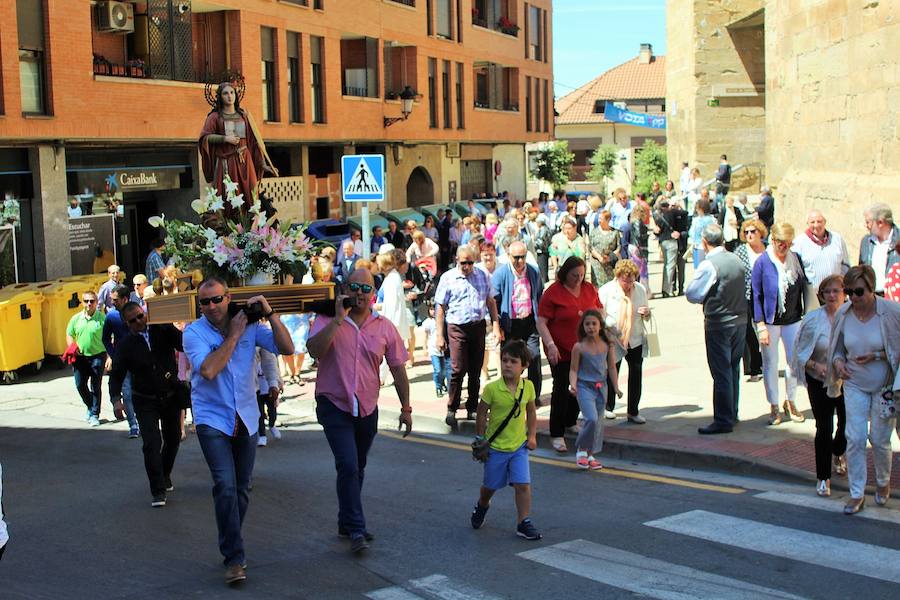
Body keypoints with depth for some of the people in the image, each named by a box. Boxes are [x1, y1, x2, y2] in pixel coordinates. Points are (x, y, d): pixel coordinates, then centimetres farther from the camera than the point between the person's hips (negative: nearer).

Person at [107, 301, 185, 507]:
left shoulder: (163, 330, -7)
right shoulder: (125, 345, -7)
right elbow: (116, 374, -7)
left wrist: (170, 328, -34)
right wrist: (116, 398, -22)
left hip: (171, 397, 2)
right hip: (146, 401, -2)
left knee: (173, 439, 14)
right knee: (152, 444, -11)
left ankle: (165, 475, 40)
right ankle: (158, 490, 0)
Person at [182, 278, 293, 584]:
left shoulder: (250, 326, -1)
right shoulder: (194, 332, -9)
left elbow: (287, 348, -9)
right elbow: (208, 369, -24)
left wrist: (270, 313, -17)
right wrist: (234, 334, -20)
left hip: (245, 418, 4)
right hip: (212, 419, -4)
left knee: (241, 489, 13)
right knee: (225, 485, -18)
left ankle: (230, 545, 32)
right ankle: (234, 558, -11)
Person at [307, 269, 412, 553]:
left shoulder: (384, 328, 2)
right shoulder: (327, 321, -5)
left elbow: (398, 369, 8)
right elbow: (315, 350, -25)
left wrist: (406, 408, 7)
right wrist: (339, 319, -25)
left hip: (367, 409, 4)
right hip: (334, 405, -4)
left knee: (357, 469, 15)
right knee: (348, 466, -16)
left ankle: (347, 523, 31)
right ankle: (356, 530, -9)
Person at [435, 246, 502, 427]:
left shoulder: (482, 276, 7)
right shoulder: (448, 278, -2)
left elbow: (490, 301, 13)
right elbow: (440, 307, -1)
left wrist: (496, 326, 5)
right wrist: (439, 335, -4)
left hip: (478, 326, 3)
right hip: (457, 328, -3)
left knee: (475, 371, 9)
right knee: (457, 370, -8)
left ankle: (472, 408, 20)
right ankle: (451, 410, 4)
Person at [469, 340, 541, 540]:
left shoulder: (528, 387, -6)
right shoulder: (492, 388, -16)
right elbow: (482, 415, -6)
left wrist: (531, 436, 4)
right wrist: (480, 439, -2)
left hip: (519, 446, 2)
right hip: (495, 447, -1)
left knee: (523, 485, -9)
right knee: (490, 485, 15)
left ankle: (523, 523, 2)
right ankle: (482, 506, 46)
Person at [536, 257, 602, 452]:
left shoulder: (590, 289, 4)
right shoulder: (553, 292, -12)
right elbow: (541, 322, -13)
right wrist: (550, 345, -22)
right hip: (561, 351, -5)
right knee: (561, 389, -4)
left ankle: (570, 422, 38)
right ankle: (557, 435, 3)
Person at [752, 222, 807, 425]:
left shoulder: (795, 258, 3)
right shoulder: (762, 262, -9)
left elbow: (803, 288, 9)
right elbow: (756, 295, -8)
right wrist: (761, 325, -12)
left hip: (793, 319, 3)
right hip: (770, 321, -3)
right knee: (770, 364, 4)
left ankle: (790, 403, 25)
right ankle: (773, 407, 16)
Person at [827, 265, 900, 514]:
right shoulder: (842, 314, -5)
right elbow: (837, 347, 9)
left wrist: (876, 356, -21)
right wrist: (838, 361, -12)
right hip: (855, 385, 2)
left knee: (879, 439, 5)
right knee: (855, 439, -3)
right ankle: (856, 494, 7)